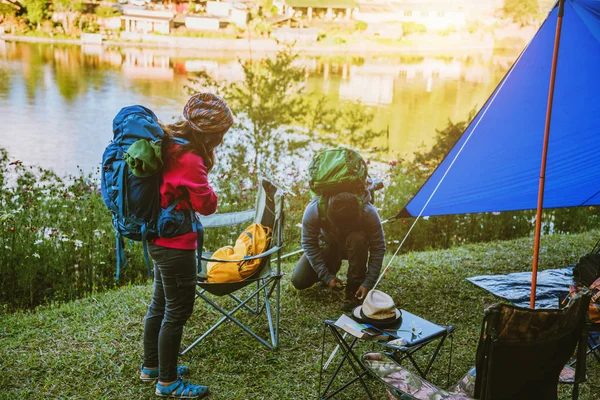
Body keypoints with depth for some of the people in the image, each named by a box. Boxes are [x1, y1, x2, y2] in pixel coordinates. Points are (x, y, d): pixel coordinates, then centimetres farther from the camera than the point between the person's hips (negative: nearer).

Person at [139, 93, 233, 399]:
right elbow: (207, 205, -17)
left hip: (159, 239, 10)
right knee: (177, 311, 4)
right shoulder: (189, 159, -26)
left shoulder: (168, 142, 2)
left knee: (161, 303, 22)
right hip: (176, 245, -10)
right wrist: (203, 183, -4)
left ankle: (151, 366, 38)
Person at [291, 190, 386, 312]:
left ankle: (353, 290, -22)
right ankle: (332, 267, 16)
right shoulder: (313, 210, -35)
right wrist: (327, 277, -26)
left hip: (354, 247, -1)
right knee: (299, 281, -13)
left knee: (358, 239, -38)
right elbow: (309, 244, -23)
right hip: (328, 244, 1)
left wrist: (368, 283, -32)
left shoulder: (369, 213, -35)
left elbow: (378, 248, -26)